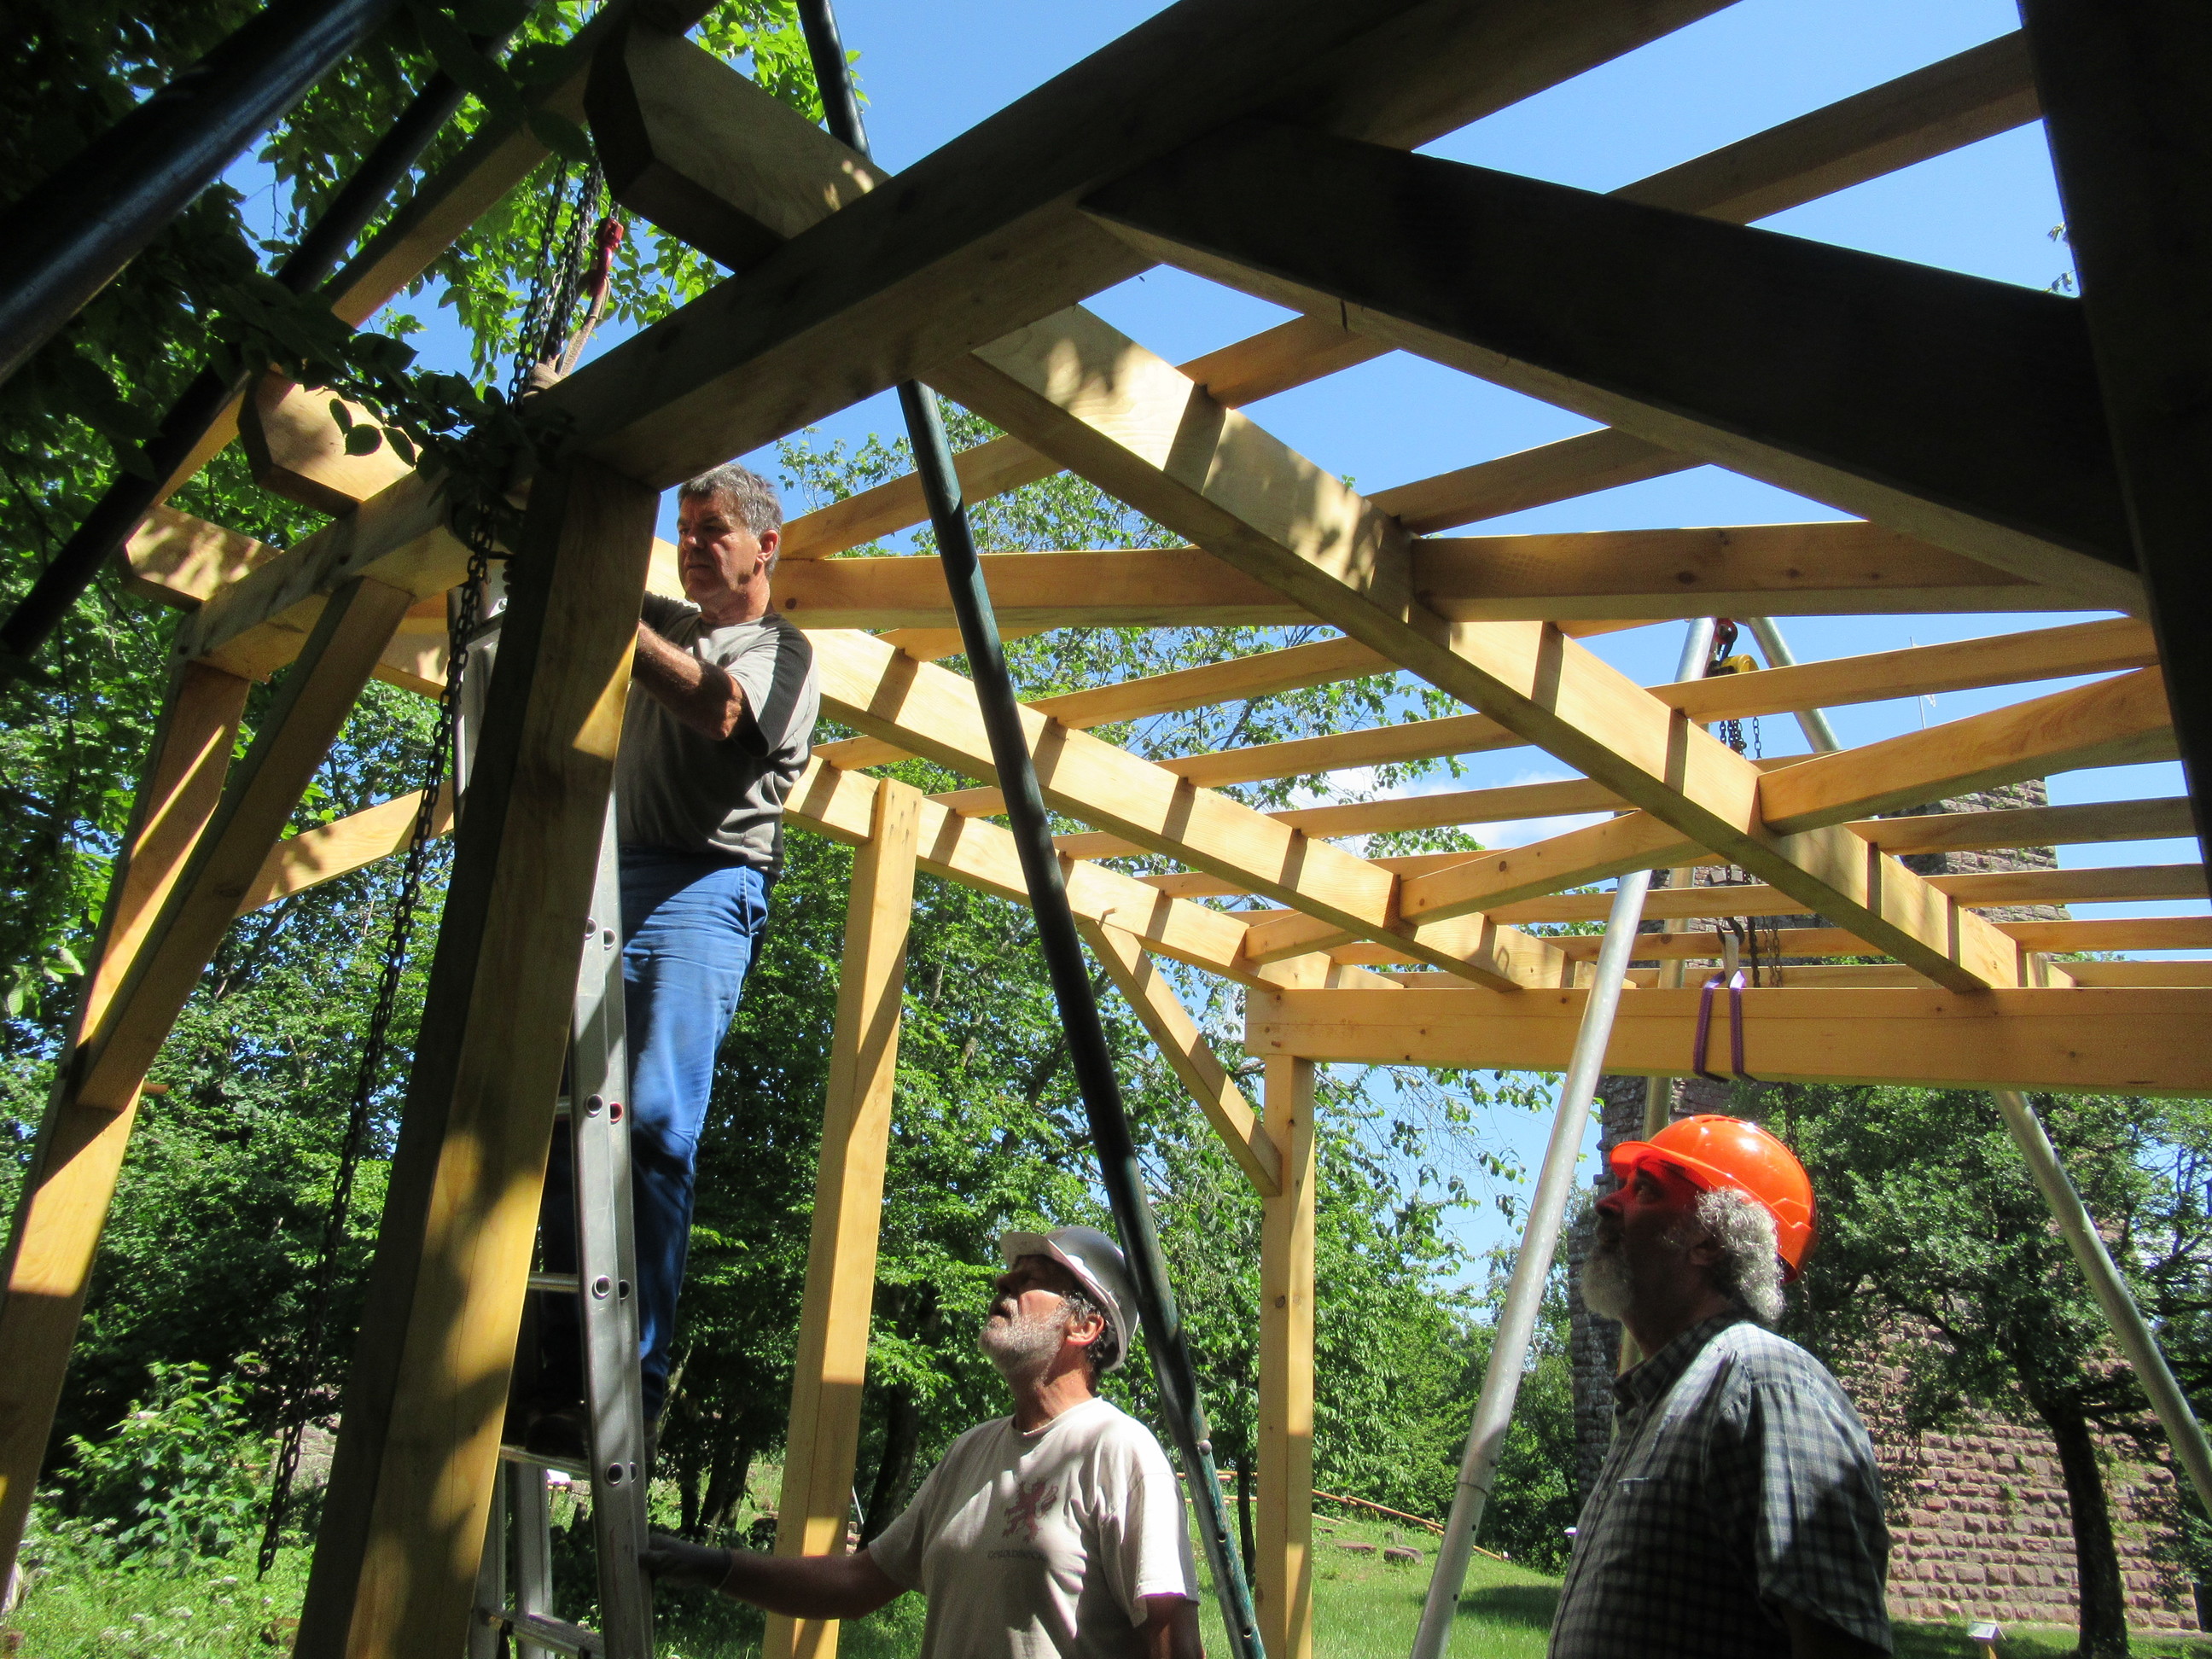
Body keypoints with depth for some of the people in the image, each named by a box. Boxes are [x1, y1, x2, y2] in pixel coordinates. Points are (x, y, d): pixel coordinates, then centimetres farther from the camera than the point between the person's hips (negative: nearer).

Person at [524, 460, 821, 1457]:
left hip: (700, 890, -5)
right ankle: (560, 1371, -7)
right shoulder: (657, 625, 31)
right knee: (562, 1115, -8)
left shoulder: (785, 652, 12)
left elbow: (719, 710, -9)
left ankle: (628, 1384, -18)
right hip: (602, 878, 6)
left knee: (654, 1123, -18)